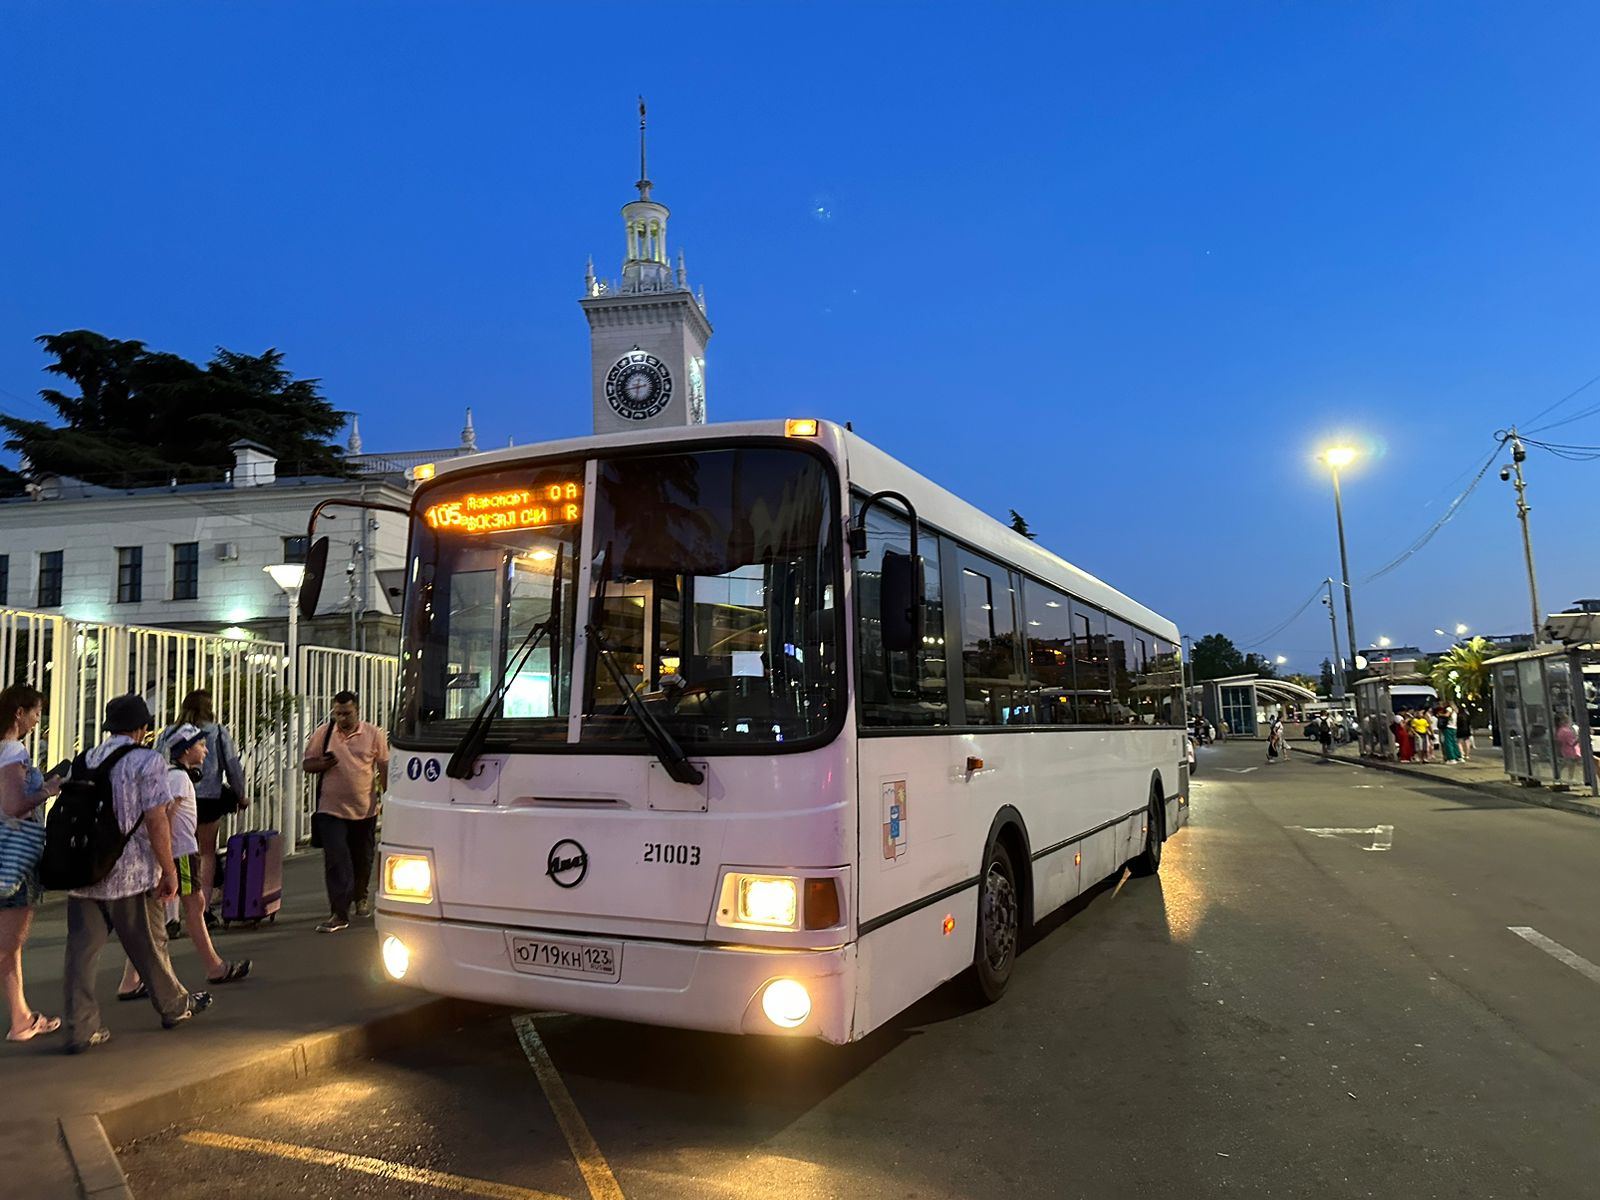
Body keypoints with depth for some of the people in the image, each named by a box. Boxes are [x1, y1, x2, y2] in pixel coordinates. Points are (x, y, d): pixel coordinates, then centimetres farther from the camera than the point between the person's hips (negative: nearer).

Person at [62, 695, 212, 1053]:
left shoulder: (81, 762, 9)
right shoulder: (147, 761, -11)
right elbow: (156, 822, -16)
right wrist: (169, 871, -9)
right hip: (131, 875, -5)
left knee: (82, 949, 8)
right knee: (149, 945, 11)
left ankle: (81, 1029, 9)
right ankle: (174, 1006, 29)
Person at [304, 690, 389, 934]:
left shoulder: (374, 735, -1)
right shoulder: (322, 733, 1)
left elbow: (385, 769, 3)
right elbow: (308, 763, 6)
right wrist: (322, 764, -16)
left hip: (364, 810, 1)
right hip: (331, 810, -1)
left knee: (362, 859, 16)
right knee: (336, 861, -7)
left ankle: (360, 897, 41)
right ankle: (338, 913, -4)